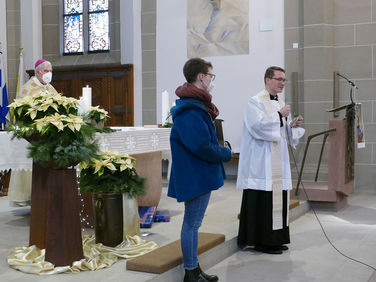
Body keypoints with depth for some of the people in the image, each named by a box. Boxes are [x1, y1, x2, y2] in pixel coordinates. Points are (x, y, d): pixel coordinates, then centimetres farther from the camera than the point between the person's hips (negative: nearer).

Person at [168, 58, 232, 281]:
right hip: (196, 176, -11)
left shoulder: (195, 105, 13)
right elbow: (201, 146, -27)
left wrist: (220, 149, 6)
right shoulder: (190, 111, -22)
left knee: (193, 222, 17)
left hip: (199, 176, 11)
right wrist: (226, 154, -12)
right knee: (192, 223, 0)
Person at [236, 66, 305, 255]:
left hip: (278, 162, 8)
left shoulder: (280, 103, 17)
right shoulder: (255, 102, -7)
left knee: (277, 198, 10)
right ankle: (261, 241, 3)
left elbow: (285, 132, 19)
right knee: (262, 201, -6)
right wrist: (279, 115, -14)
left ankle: (275, 239, 19)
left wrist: (294, 125, 0)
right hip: (261, 163, -8)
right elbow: (258, 126, -20)